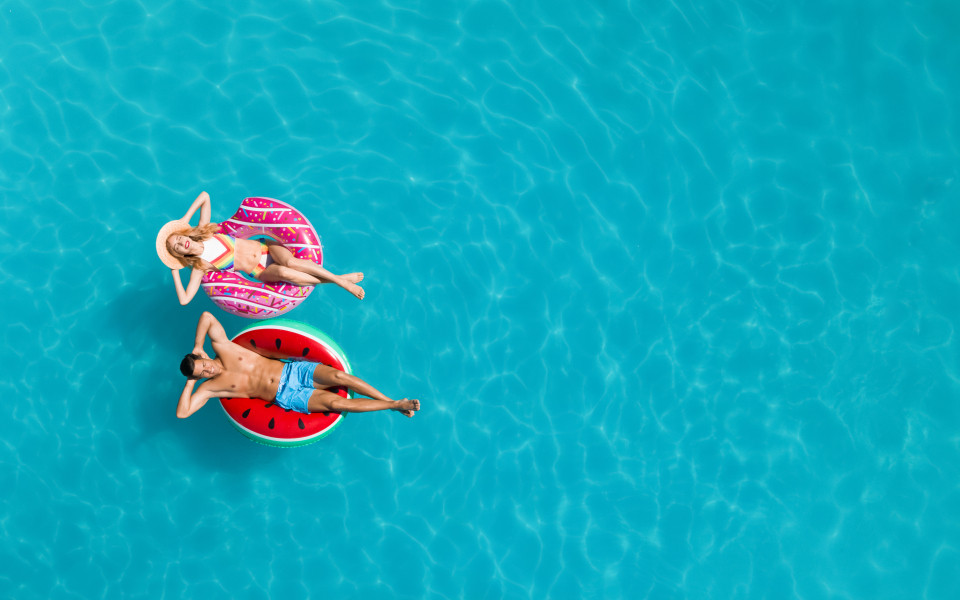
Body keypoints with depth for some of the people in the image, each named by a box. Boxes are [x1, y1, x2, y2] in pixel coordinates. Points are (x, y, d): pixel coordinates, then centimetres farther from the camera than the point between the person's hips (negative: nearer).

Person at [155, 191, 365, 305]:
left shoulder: (202, 231, 2)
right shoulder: (200, 266, -6)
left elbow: (205, 196, 6)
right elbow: (184, 299, -12)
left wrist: (184, 220, -2)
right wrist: (175, 271, -7)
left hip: (266, 248, 2)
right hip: (261, 271, -2)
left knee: (290, 262, -32)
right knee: (284, 273, -35)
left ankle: (338, 277, -22)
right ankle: (339, 282, -27)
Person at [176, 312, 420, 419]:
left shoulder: (222, 348, 3)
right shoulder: (210, 387, -2)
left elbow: (206, 316, 2)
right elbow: (182, 413, -10)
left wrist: (198, 346, 0)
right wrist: (190, 383, -6)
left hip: (293, 370, 2)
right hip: (287, 396, -2)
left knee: (338, 376, -21)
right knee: (335, 402, -21)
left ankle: (393, 401, -9)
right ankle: (394, 406, -13)